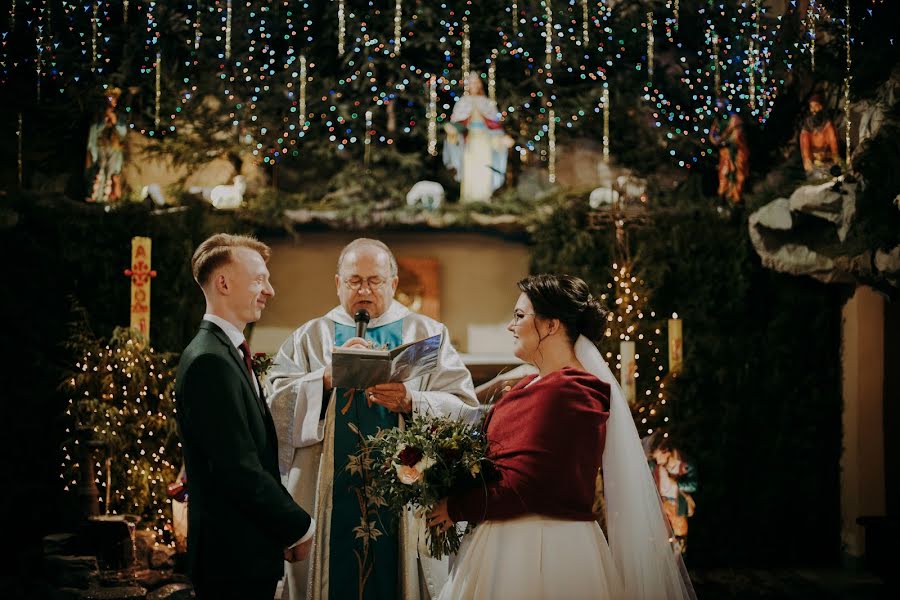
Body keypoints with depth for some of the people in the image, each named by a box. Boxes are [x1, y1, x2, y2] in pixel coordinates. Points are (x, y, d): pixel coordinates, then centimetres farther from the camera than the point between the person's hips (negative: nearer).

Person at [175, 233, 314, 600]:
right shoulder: (210, 361, -17)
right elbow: (238, 470, -22)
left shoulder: (230, 353, 14)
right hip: (235, 557, -9)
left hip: (248, 554, 9)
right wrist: (301, 527, -13)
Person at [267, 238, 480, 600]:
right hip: (330, 509, 1)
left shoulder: (428, 335, 10)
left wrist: (411, 403, -19)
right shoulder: (308, 338, 12)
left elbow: (465, 410, -3)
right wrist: (329, 375, -17)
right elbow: (278, 408, -4)